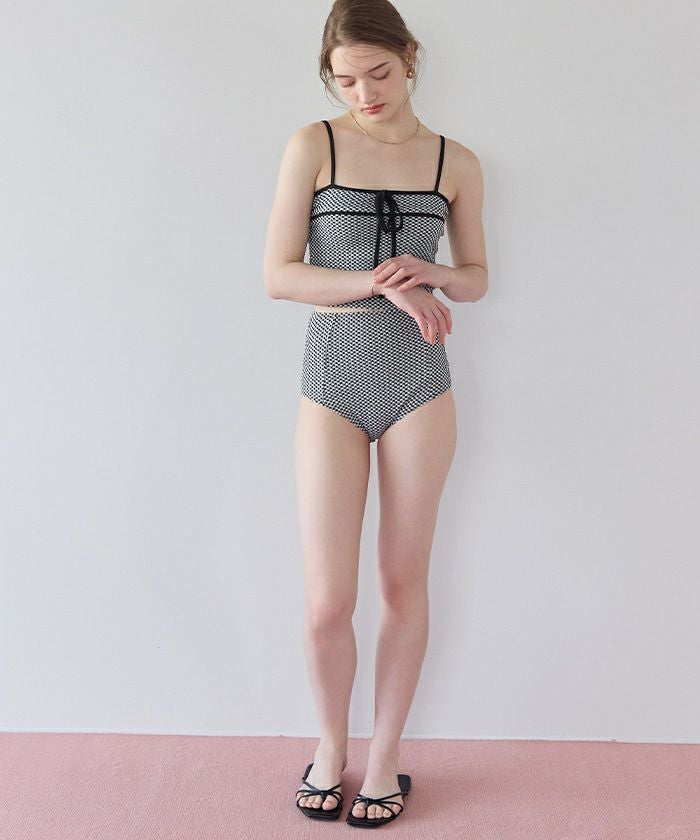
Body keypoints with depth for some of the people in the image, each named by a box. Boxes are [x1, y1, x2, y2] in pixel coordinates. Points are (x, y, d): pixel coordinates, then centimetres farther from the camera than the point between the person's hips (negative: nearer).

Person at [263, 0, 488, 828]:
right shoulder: (312, 145, 1)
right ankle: (331, 743, 28)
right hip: (333, 379, -1)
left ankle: (385, 755, 28)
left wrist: (432, 274, -10)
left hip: (419, 382, 2)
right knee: (327, 603, -1)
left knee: (404, 581, 9)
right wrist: (381, 282, -16)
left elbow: (477, 277, 13)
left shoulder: (456, 162, 6)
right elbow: (277, 274, -5)